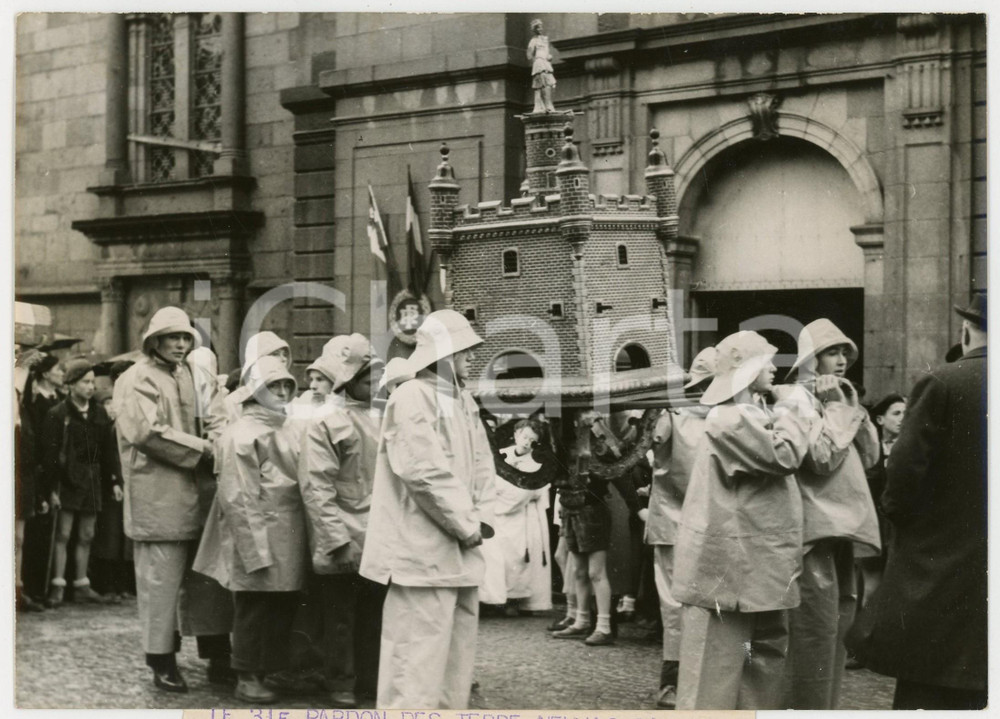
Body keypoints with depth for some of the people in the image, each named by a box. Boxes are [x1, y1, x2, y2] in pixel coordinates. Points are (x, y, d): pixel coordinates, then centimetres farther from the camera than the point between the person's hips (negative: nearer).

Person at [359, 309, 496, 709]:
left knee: (457, 656, 16)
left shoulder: (464, 402, 16)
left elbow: (482, 467, 16)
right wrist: (468, 526, -13)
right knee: (419, 661, -8)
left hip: (460, 555, 9)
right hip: (424, 554, -9)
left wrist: (482, 519, -1)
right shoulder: (411, 399, -13)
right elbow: (427, 474, -20)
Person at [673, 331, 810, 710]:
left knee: (765, 658, 15)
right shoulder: (727, 419, -15)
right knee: (716, 670, -6)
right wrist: (793, 410, -8)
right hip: (728, 567, -11)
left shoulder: (754, 416, 19)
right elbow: (785, 455, -21)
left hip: (760, 568, 11)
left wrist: (787, 414, 8)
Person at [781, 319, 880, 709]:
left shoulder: (835, 398, 17)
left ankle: (824, 704, 20)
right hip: (815, 527, -9)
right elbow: (822, 457, -20)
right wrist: (837, 408, -12)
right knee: (817, 625, -11)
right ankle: (807, 707, -7)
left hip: (840, 525, 9)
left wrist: (854, 408, 4)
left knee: (838, 623, 12)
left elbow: (868, 456, 14)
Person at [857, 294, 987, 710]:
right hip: (980, 577, 4)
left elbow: (904, 472, -13)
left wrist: (896, 511, 7)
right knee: (975, 691, 12)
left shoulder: (943, 385, -11)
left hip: (941, 571, -4)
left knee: (926, 695, 3)